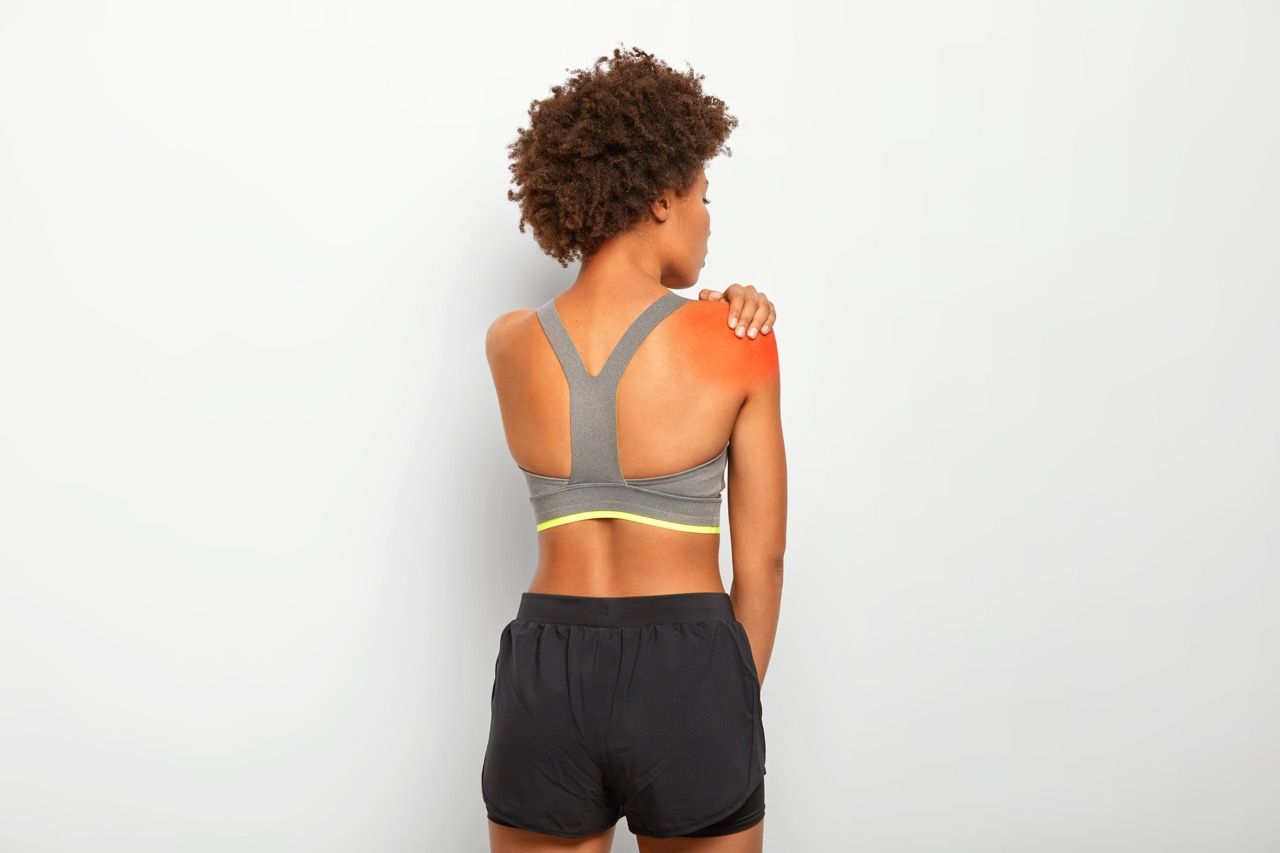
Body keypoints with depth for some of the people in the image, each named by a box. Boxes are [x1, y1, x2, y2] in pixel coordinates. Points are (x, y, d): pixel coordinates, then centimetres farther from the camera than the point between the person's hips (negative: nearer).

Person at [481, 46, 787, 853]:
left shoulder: (508, 344, 1)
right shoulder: (738, 344, -7)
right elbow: (762, 562, -3)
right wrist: (734, 709, 7)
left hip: (545, 678, 3)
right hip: (687, 676, -2)